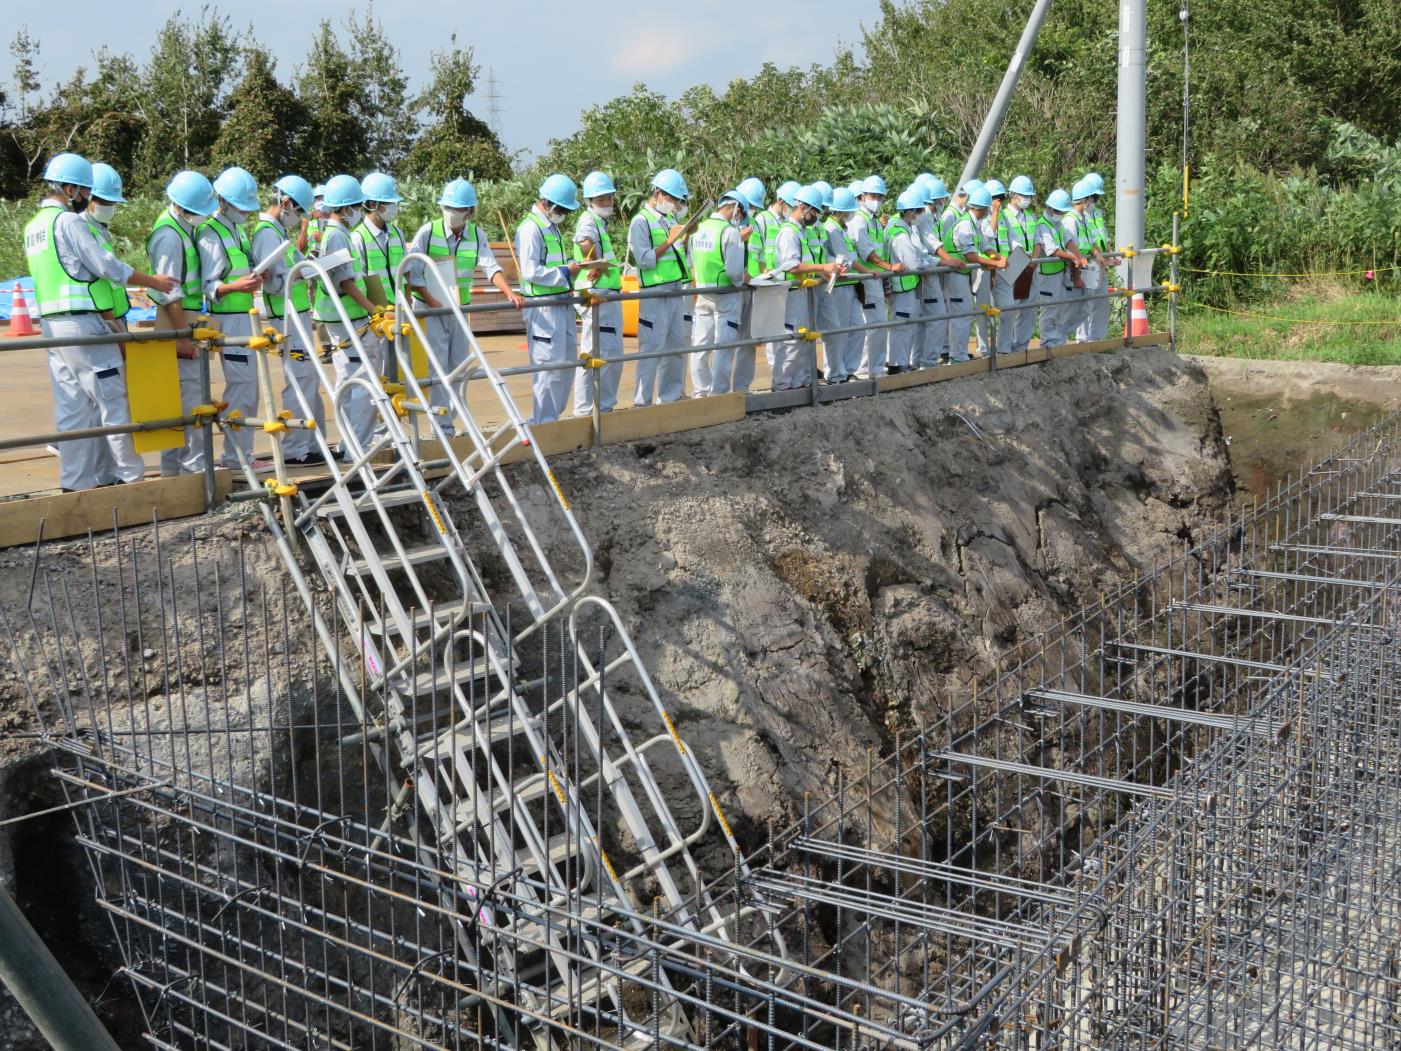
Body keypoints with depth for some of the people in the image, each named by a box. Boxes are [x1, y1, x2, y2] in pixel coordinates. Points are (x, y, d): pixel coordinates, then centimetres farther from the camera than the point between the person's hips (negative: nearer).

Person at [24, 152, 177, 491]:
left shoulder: (33, 226, 17)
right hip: (82, 323, -9)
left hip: (51, 324, 9)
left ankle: (75, 482, 11)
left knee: (71, 406, 10)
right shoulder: (69, 221, -10)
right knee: (112, 400, -3)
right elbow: (107, 266, -13)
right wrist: (152, 281, -1)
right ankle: (130, 475, 1)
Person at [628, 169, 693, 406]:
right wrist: (670, 240, -17)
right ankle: (642, 403, -2)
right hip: (655, 295, -8)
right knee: (651, 350, -7)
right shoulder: (641, 222, -8)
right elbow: (644, 260, -17)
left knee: (677, 348, 13)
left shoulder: (670, 219, 14)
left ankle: (670, 397, 23)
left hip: (677, 292, 8)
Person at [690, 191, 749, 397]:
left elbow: (692, 262, 11)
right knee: (723, 347, -1)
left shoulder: (700, 229, 7)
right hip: (725, 295, -7)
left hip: (702, 293, 7)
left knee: (701, 345, 10)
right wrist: (741, 281, 2)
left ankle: (701, 392, 16)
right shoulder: (730, 232, -14)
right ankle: (718, 394, 1)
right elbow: (735, 269, -17)